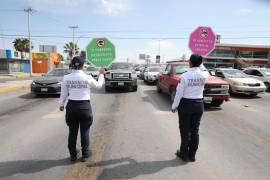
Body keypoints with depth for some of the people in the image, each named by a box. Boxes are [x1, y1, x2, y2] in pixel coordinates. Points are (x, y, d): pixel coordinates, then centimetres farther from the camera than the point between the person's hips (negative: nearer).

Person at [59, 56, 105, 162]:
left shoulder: (66, 78, -4)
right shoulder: (87, 78, -10)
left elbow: (63, 94, 3)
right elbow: (99, 85, 7)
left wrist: (61, 104, 19)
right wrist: (101, 74, 22)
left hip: (72, 106, 3)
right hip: (85, 106, -2)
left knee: (72, 132, 15)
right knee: (85, 132, 11)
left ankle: (73, 155, 28)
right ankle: (85, 154, 24)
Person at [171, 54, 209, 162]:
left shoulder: (185, 76, -16)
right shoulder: (204, 75, -5)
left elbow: (179, 93, -13)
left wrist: (174, 106, -3)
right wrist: (200, 63, 17)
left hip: (186, 104, -4)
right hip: (199, 104, 4)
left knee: (185, 131, 9)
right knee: (195, 130, 14)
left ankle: (184, 154, 23)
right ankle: (192, 155, 26)